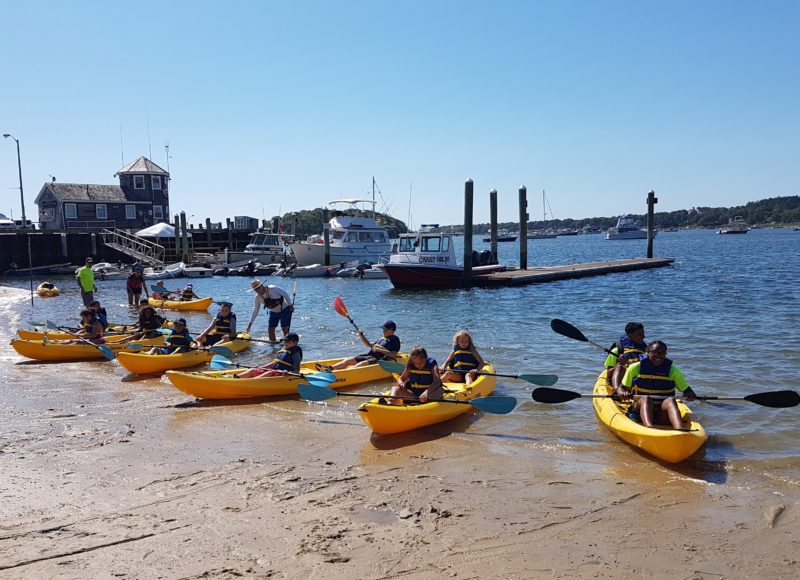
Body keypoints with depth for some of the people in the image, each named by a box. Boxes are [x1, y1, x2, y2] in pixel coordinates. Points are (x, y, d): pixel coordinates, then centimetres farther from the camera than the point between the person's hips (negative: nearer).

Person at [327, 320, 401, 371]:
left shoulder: (395, 339, 0)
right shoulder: (383, 339, 27)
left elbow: (393, 355, -14)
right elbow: (369, 345, 33)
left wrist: (379, 350, -18)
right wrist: (361, 336, 19)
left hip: (380, 359, -9)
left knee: (363, 363, -36)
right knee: (349, 360, -8)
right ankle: (329, 368, -23)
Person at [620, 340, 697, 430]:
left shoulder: (673, 371, 7)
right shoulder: (635, 368, 4)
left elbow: (686, 389, 11)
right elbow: (622, 387, 10)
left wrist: (690, 394, -13)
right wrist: (623, 393, -14)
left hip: (662, 415, 1)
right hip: (640, 410, -1)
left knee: (670, 400, -29)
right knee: (645, 398, -31)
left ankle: (680, 430, -56)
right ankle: (649, 428, -59)